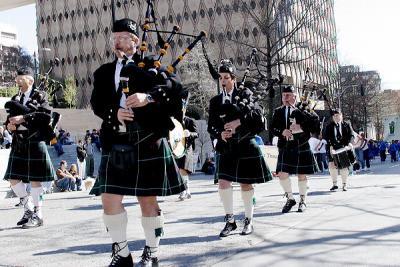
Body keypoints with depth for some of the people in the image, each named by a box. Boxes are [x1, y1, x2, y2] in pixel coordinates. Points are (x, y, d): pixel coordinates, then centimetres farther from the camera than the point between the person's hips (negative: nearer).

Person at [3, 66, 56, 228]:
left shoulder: (40, 96, 1)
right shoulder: (15, 98, 18)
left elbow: (46, 116, -12)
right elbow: (10, 118, 20)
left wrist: (24, 118, -18)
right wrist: (9, 125, -3)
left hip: (35, 143, -6)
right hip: (18, 144, 6)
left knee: (35, 179, -2)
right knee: (13, 178, 5)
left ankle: (37, 215, 8)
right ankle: (28, 209, 22)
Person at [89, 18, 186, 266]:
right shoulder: (104, 72, 17)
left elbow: (174, 85, -9)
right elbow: (97, 102, 8)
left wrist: (148, 96, -24)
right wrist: (114, 113, -13)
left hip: (147, 140, -4)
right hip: (116, 142, 4)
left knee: (148, 198, 3)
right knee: (110, 198, 0)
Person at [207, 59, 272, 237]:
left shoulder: (245, 94, 1)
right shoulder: (215, 101, 9)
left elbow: (257, 112, -13)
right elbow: (211, 127, 6)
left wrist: (239, 121, -24)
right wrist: (220, 134, -15)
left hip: (245, 147, -3)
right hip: (225, 148, 3)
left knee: (246, 184, 4)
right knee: (223, 183, -6)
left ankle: (248, 221, 18)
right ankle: (230, 220, 8)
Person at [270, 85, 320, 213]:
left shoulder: (301, 110, -1)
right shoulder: (278, 112, 8)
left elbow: (315, 122, -6)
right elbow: (273, 128, 5)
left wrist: (301, 127, -19)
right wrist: (282, 132, -15)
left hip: (301, 148, -2)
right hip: (285, 148, 2)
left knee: (301, 174, 6)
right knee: (282, 174, -5)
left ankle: (302, 201, 22)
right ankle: (290, 198, 16)